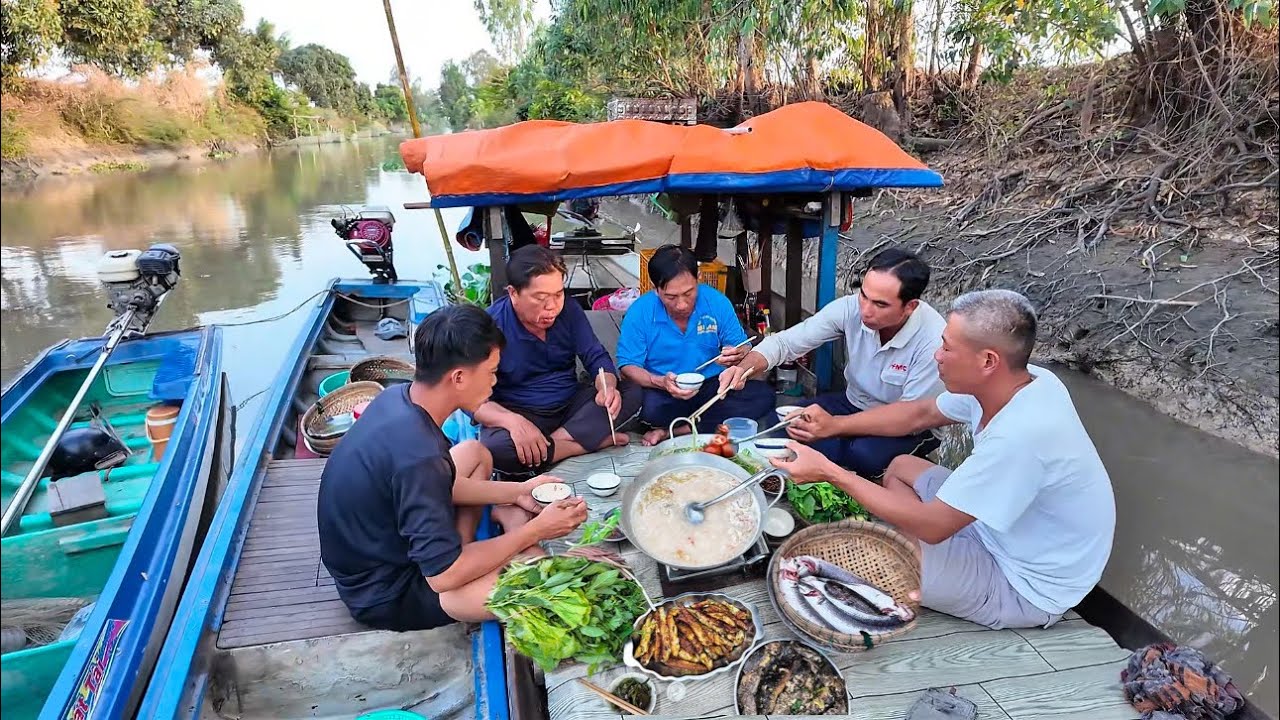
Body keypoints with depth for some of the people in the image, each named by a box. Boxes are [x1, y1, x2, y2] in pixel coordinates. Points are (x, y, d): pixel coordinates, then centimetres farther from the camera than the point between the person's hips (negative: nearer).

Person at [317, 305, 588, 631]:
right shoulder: (418, 455, -35)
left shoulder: (397, 397, -9)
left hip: (374, 551, 9)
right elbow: (443, 576, -28)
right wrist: (534, 530, -18)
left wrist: (515, 492, 5)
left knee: (474, 453, 19)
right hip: (385, 595, -9)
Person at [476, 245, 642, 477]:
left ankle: (557, 440, -24)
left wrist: (607, 387, -26)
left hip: (570, 405, 5)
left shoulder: (569, 311, -3)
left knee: (631, 393, -15)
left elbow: (596, 357, -1)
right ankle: (595, 439, -23)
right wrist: (512, 421, -38)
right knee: (494, 448, -37)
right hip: (518, 413, -4)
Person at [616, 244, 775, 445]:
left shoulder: (717, 302, -5)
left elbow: (743, 349, 2)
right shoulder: (639, 312, -10)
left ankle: (676, 431, -21)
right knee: (649, 406, -36)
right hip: (663, 394, -3)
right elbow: (628, 367, -10)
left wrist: (738, 355, -24)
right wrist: (660, 382, -30)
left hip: (713, 387, 3)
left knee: (763, 394, -22)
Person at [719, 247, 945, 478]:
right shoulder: (850, 308, -20)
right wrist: (744, 368, -38)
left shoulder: (934, 340, -31)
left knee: (865, 455, -34)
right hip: (853, 404, 4)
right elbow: (786, 341, -16)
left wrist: (834, 425, -39)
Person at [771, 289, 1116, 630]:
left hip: (1025, 588, -9)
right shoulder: (1018, 383, -9)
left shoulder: (1021, 434, -37)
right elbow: (920, 413, 6)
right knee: (901, 467, 17)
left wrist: (830, 472, -26)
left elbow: (931, 525, -30)